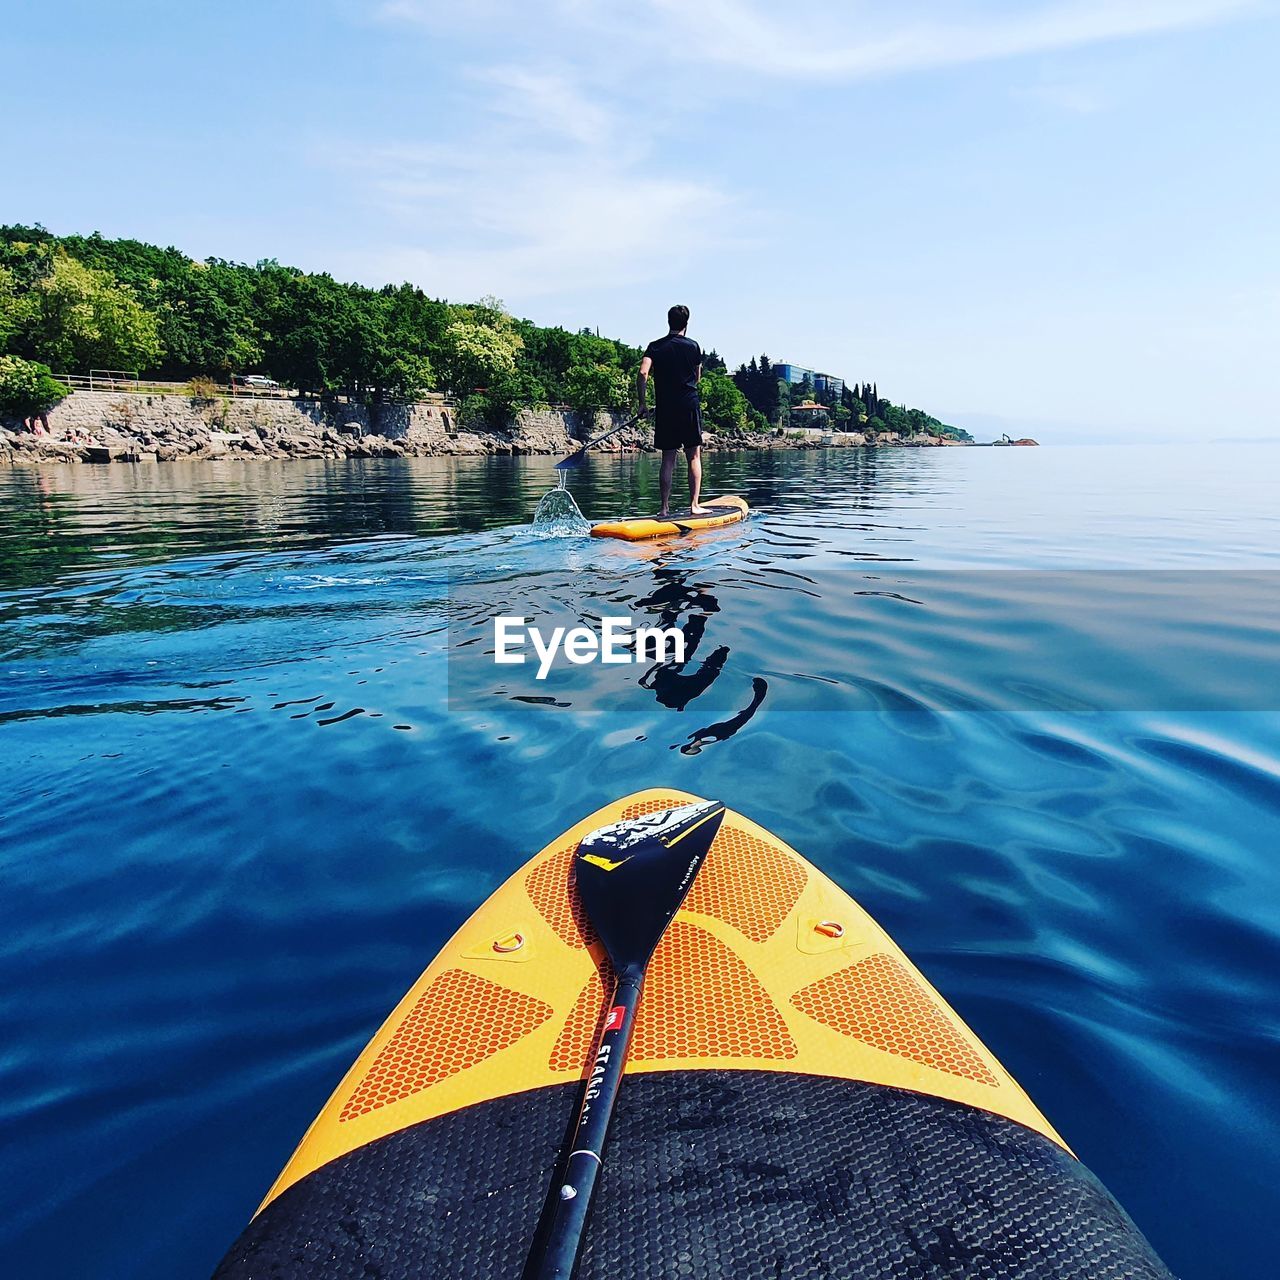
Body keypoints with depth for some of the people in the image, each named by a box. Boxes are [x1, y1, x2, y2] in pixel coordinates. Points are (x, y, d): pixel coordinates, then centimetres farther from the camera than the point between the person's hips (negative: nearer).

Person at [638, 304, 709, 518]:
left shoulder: (655, 346, 4)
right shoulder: (693, 346, 3)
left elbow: (643, 373, -10)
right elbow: (697, 378, 11)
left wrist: (643, 402, -3)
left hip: (665, 408, 2)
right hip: (689, 405, -2)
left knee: (667, 459, 5)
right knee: (694, 456, 4)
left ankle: (665, 508, 4)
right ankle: (694, 505, -1)